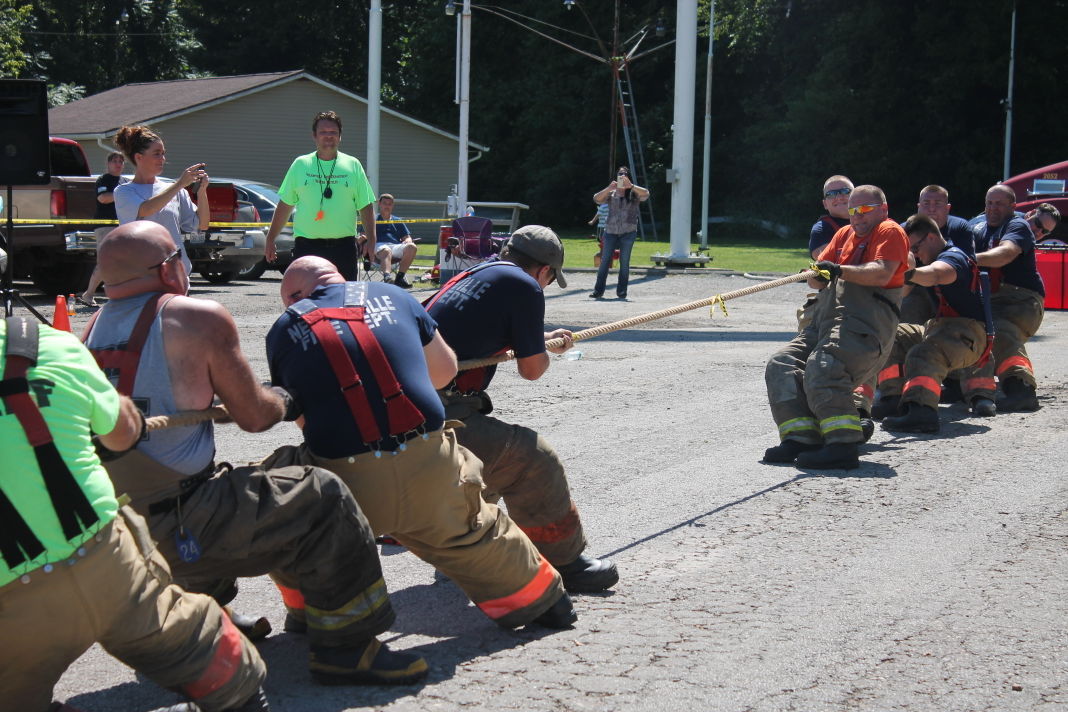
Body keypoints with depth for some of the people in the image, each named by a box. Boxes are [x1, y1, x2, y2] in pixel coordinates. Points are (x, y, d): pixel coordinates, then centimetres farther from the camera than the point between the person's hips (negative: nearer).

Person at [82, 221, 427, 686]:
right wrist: (286, 403, 18)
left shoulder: (94, 328, 8)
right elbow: (253, 416, -3)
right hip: (178, 532, -8)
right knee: (323, 500, 0)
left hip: (110, 530, 8)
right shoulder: (199, 318, -10)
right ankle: (344, 648, 1)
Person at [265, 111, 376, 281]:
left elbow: (366, 206, 8)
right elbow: (285, 205, 12)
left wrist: (370, 240, -3)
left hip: (343, 247, 0)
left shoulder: (353, 165, 8)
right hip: (306, 246, 0)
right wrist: (270, 239, 8)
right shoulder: (300, 165, 8)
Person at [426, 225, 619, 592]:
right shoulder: (524, 286, -5)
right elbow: (531, 369, 2)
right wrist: (546, 352, 25)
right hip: (438, 418, -10)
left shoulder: (476, 274, 20)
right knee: (535, 460, -8)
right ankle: (562, 562, 2)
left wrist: (542, 338, 50)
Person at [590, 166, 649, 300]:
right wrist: (609, 188, -21)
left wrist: (631, 186, -26)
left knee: (624, 262, 0)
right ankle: (598, 291, -1)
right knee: (604, 261, -3)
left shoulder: (633, 194, 7)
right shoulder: (610, 194, 10)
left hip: (628, 232, -1)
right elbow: (597, 199, -6)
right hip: (611, 231, 1)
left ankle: (622, 292, 6)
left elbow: (646, 194, -12)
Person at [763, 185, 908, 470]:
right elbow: (816, 280, 22)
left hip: (865, 321, -9)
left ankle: (842, 445, -35)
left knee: (822, 369, -30)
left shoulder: (890, 231, 6)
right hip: (828, 318, 9)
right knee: (781, 366, -6)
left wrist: (841, 270, -26)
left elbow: (882, 274, -13)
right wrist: (818, 275, -3)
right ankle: (801, 439, -15)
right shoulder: (845, 234, 30)